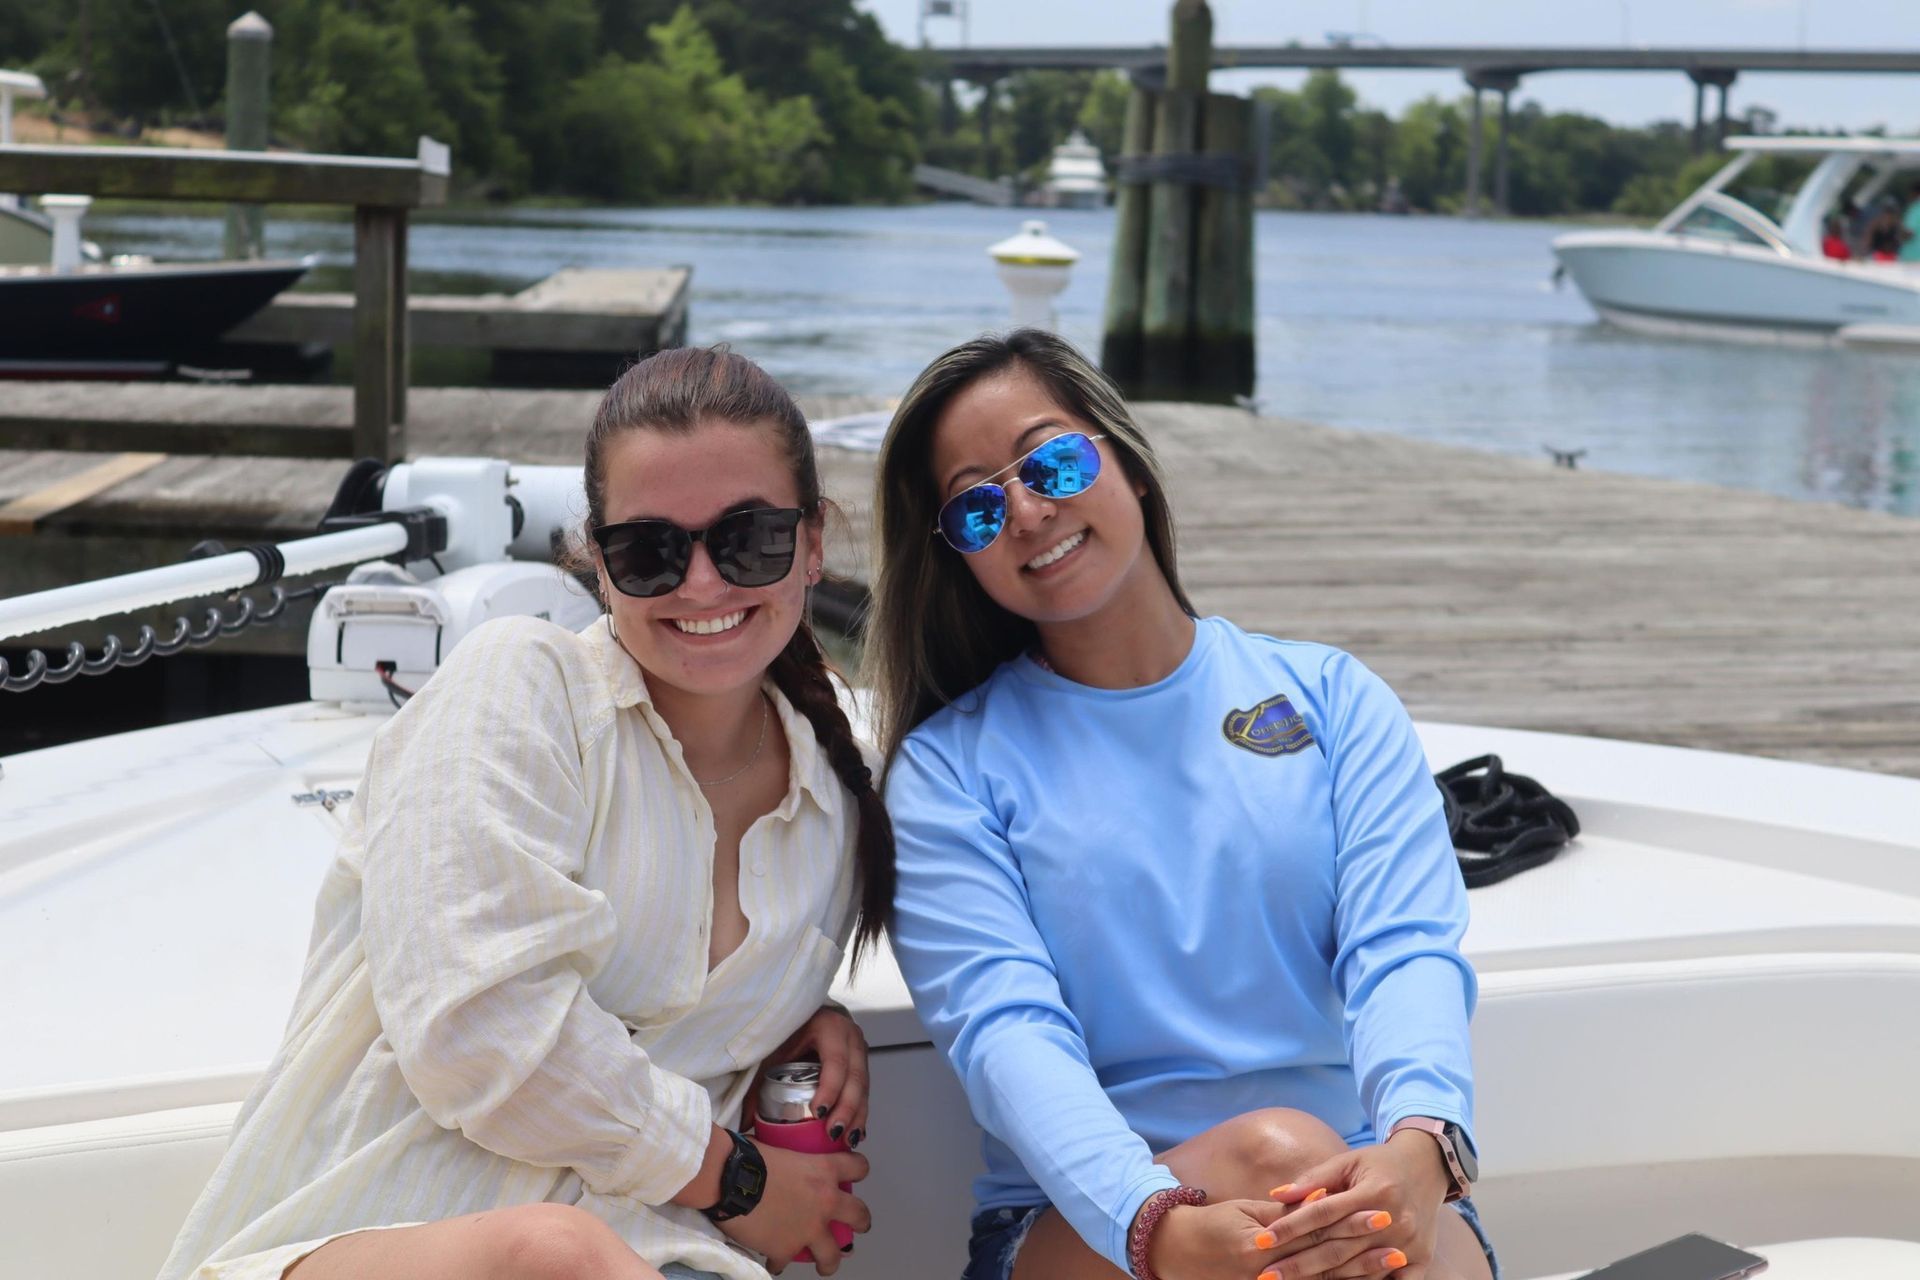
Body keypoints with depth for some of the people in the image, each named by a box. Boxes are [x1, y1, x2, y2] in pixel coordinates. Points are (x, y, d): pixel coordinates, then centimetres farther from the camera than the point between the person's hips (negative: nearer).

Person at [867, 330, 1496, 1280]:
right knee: (1279, 1143, -33)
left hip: (1358, 1193, 1)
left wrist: (1419, 1143, -27)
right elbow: (1005, 1027, -10)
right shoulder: (952, 765, 6)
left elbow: (1406, 951, -2)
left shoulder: (1331, 699, 12)